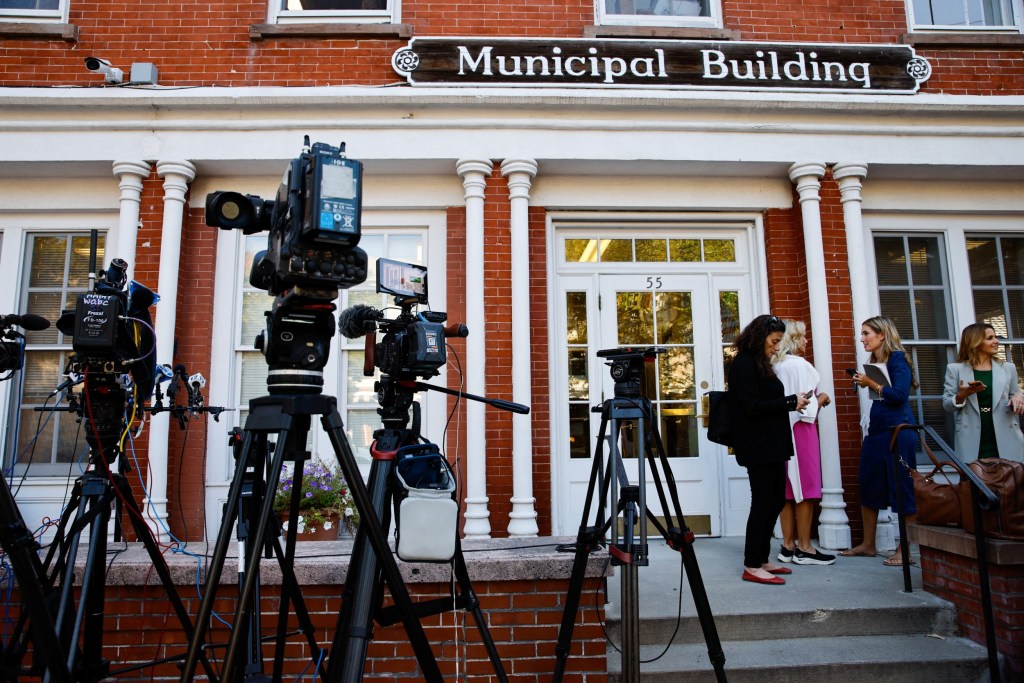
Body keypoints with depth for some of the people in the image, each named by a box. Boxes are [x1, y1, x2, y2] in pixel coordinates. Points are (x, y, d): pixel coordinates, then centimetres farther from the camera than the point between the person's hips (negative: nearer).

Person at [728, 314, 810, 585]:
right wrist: (790, 402, -13)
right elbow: (752, 407, -18)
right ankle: (752, 566, 5)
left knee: (776, 500, 12)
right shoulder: (743, 364, -12)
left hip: (771, 445, 10)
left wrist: (793, 403, 3)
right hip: (757, 445, -10)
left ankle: (761, 559, 23)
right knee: (763, 502, -4)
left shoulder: (760, 364, 18)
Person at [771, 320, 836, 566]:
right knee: (805, 489, -2)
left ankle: (788, 545, 12)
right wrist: (822, 398, 5)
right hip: (800, 429, -7)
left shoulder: (775, 366, 11)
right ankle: (804, 548, 2)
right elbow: (807, 408, -14)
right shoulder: (799, 365, -11)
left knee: (787, 489, 8)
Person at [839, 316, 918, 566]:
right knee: (868, 487, 11)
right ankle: (868, 544, 21)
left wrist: (871, 384, -12)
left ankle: (906, 550, 7)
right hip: (876, 432, 9)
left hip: (898, 431, -9)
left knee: (902, 489, -1)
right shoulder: (875, 362, 14)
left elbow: (899, 394, -18)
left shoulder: (897, 359, -8)